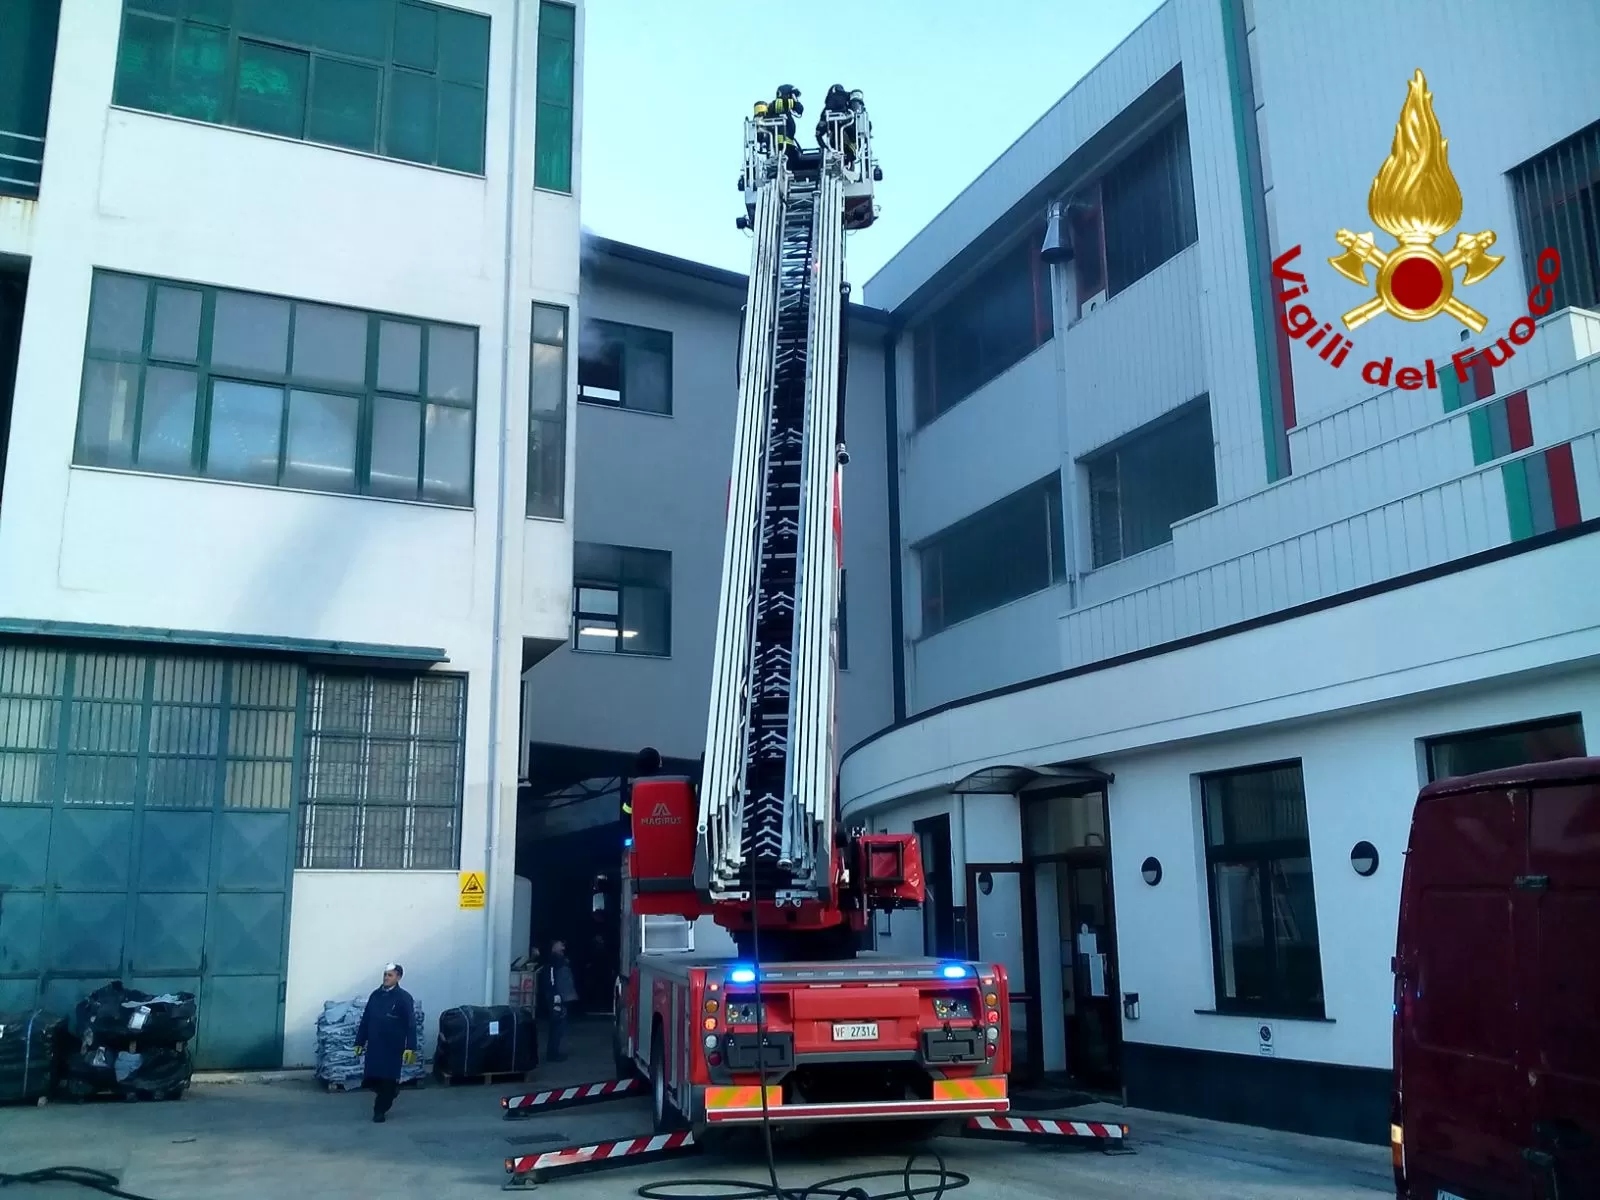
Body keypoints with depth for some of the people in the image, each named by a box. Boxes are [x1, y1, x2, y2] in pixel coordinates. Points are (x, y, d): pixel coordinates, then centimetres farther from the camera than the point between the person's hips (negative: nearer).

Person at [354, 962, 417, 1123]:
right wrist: (360, 1042, 9)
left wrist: (410, 1047, -17)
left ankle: (380, 1110, 18)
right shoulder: (375, 994, 6)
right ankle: (391, 1092, 33)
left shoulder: (404, 997, -8)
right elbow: (365, 1020, 11)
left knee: (387, 1079, 2)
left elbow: (411, 1024, -11)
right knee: (371, 1079, 4)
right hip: (374, 1045, 4)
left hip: (393, 1046, -4)